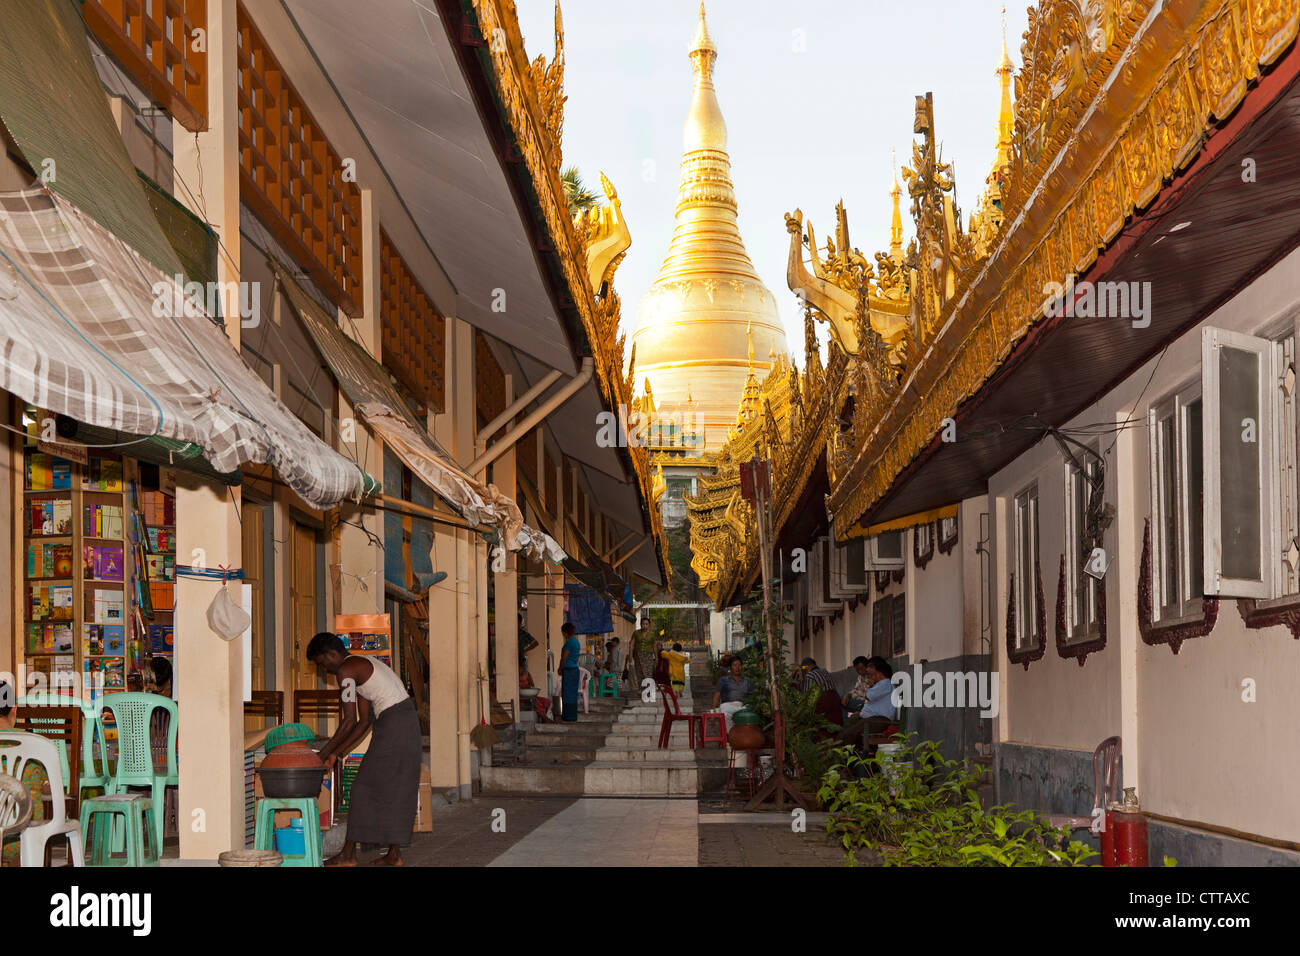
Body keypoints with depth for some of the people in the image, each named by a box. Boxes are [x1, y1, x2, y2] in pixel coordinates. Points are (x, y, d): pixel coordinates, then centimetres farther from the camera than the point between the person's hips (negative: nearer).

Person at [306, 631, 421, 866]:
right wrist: (336, 753, 19)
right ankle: (394, 854, 14)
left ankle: (349, 854, 2)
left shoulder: (346, 671, -8)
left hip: (392, 727, -9)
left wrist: (324, 753, -1)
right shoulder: (363, 665, 21)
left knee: (366, 788, -2)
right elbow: (365, 721, 19)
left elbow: (349, 721, -12)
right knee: (396, 790, 12)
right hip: (409, 723, 9)